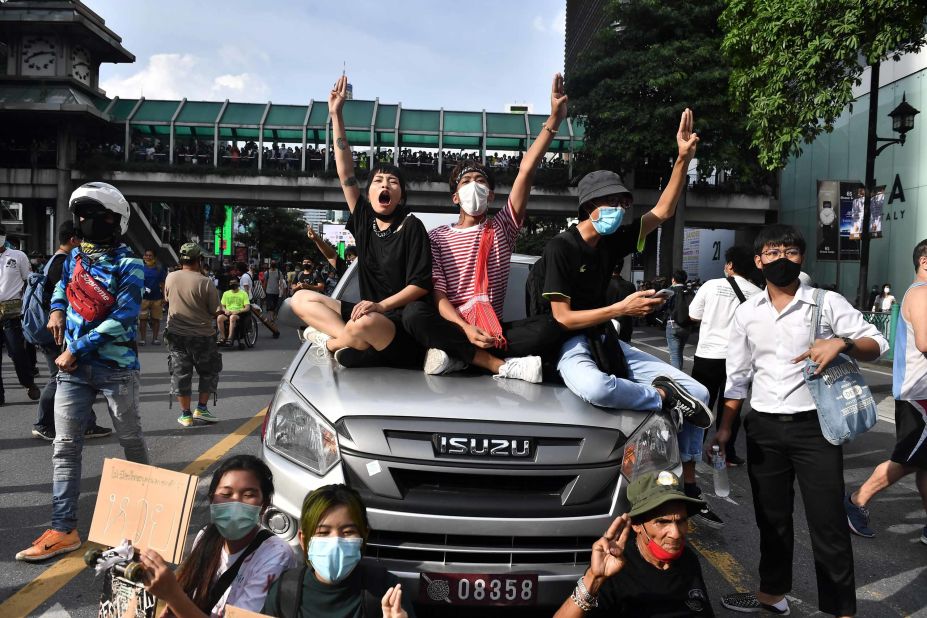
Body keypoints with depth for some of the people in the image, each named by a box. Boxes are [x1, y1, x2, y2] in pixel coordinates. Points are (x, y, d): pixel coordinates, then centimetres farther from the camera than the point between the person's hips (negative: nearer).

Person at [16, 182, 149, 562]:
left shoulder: (128, 266, -11)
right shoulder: (75, 257, 9)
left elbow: (123, 317, -20)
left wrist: (76, 350, -19)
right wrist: (57, 310, 10)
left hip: (116, 368, -5)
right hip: (73, 367, 6)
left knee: (131, 440, 11)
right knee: (65, 447, 1)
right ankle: (63, 530, 5)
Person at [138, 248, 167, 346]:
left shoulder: (159, 269, 6)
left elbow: (163, 284, 8)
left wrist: (164, 297, 3)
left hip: (157, 298, 1)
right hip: (144, 298, -1)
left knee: (156, 319, 5)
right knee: (143, 319, 0)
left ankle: (155, 338, 13)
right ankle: (142, 338, 5)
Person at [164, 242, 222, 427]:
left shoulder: (170, 278, -4)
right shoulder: (205, 282, -16)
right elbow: (215, 311, -10)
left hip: (176, 334, 3)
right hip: (201, 335, -3)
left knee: (180, 373, 9)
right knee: (209, 372, 15)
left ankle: (185, 414, 13)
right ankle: (201, 408, 11)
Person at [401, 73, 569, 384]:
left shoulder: (502, 227, 9)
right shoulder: (437, 237, 6)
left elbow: (526, 171, -2)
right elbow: (438, 295, -6)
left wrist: (554, 119, -13)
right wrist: (466, 328, -26)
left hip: (493, 328, 1)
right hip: (453, 325, -1)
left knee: (549, 328, -26)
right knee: (414, 314, -34)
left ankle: (458, 356, -25)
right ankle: (501, 365, -30)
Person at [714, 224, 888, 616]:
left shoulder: (827, 303, -4)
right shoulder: (747, 313, 6)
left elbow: (878, 344, -6)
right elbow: (737, 375, 11)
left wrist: (841, 343, -27)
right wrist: (725, 428, 6)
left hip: (814, 426, -3)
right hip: (763, 428, 4)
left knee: (828, 524, 2)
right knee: (771, 518, 16)